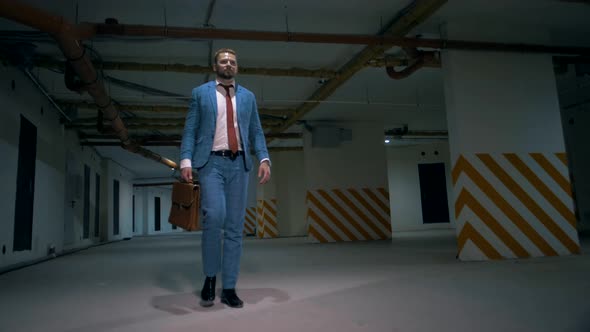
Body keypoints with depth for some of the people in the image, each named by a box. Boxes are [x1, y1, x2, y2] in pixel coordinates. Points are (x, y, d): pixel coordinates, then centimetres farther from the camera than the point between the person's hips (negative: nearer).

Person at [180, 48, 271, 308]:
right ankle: (210, 277, 2)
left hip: (239, 164, 3)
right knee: (214, 216, -22)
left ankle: (229, 289, 11)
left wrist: (264, 159, -3)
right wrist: (186, 161, -9)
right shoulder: (200, 93, 11)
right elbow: (190, 130, 5)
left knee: (235, 227, 1)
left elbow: (256, 132, 14)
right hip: (212, 162, -2)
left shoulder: (248, 96, 17)